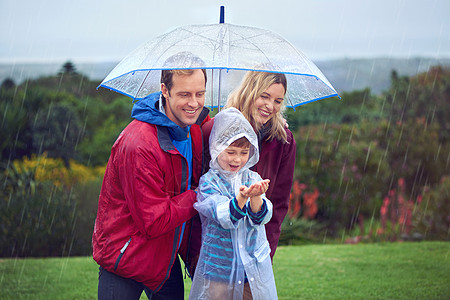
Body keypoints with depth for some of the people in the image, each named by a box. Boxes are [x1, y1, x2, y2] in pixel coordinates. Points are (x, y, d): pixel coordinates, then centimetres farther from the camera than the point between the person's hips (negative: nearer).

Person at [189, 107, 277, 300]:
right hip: (218, 269, -3)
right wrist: (241, 197, -40)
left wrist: (256, 197, -33)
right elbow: (223, 217, -21)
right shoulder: (208, 182, -6)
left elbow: (260, 218, -12)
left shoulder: (253, 179, 3)